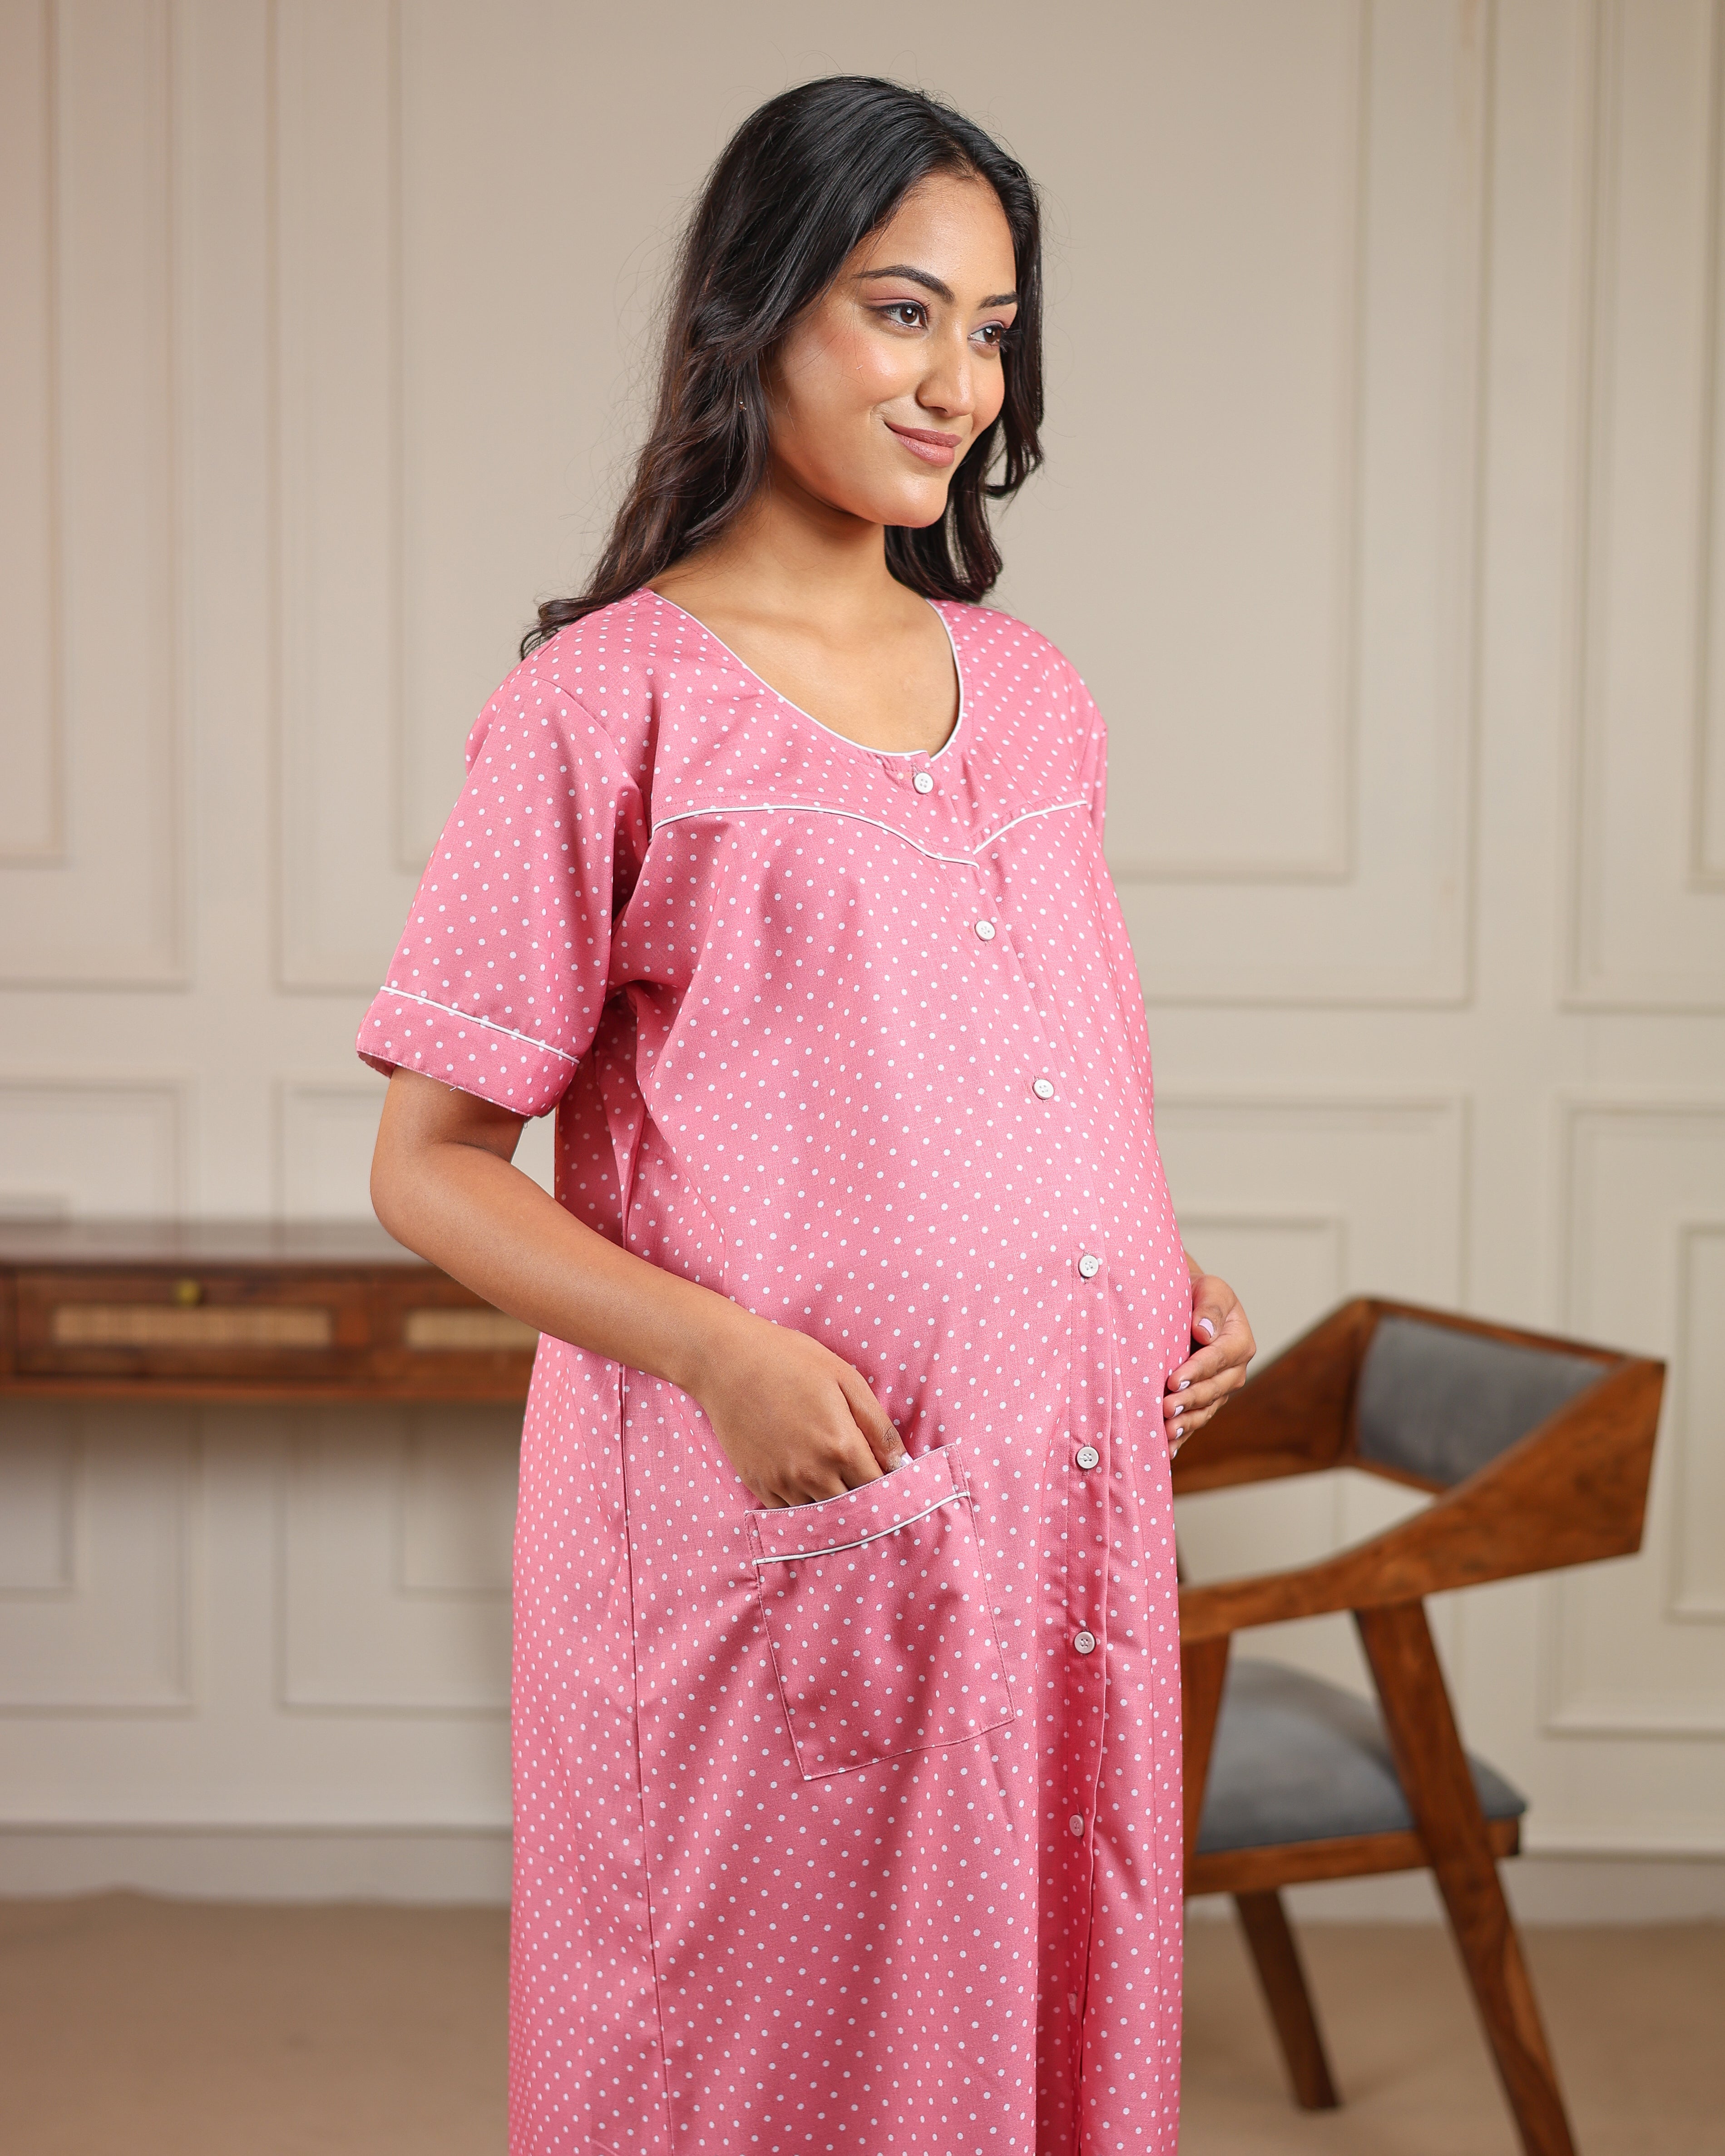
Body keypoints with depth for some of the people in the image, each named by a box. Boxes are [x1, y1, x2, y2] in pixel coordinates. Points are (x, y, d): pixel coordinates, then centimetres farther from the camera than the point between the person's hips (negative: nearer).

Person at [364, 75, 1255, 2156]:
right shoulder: (605, 709, -6)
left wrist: (1174, 1284, 5)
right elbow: (431, 1168, -6)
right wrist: (721, 1349, -20)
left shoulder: (1030, 692, 13)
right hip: (777, 1531, -5)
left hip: (1069, 1517, 6)